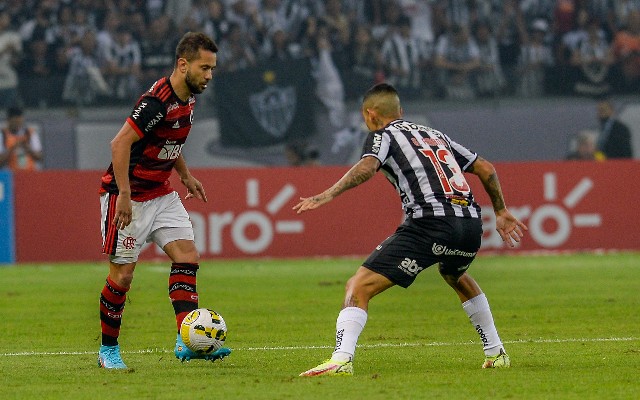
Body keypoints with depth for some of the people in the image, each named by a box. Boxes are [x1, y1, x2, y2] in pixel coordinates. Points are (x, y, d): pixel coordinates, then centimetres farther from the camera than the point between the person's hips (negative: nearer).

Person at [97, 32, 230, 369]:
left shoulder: (187, 97, 5)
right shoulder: (157, 101, -24)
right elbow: (120, 143, -27)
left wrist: (185, 175, 20)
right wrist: (124, 196, -29)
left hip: (161, 194, 9)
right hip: (129, 196, -9)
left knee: (187, 256, -6)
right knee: (123, 273, -2)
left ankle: (187, 342, -12)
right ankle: (108, 350, 14)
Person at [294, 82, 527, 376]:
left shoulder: (383, 135, 11)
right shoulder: (434, 135, 30)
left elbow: (366, 168, -11)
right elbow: (486, 169, 31)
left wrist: (327, 195, -17)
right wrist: (501, 212, 40)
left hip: (431, 222, -7)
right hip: (471, 220, 7)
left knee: (359, 286, -7)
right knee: (456, 277, 40)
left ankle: (342, 359, -27)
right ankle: (495, 353, 41)